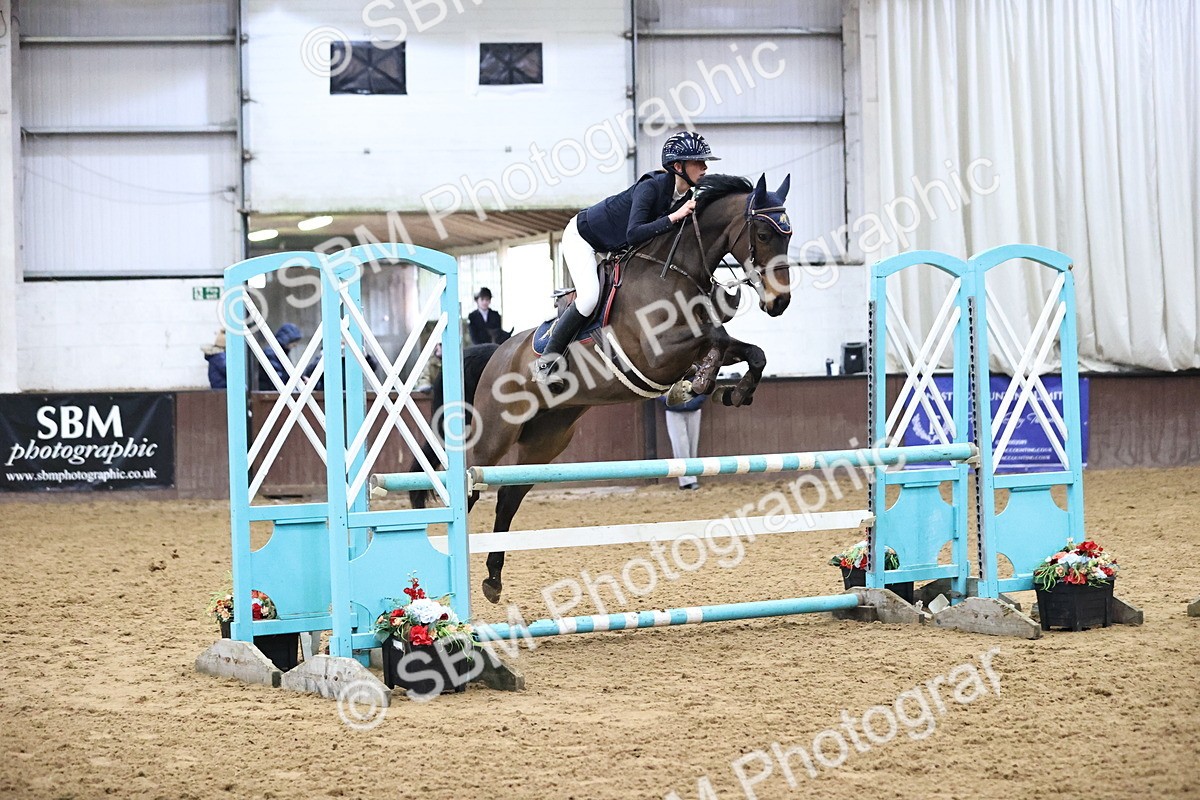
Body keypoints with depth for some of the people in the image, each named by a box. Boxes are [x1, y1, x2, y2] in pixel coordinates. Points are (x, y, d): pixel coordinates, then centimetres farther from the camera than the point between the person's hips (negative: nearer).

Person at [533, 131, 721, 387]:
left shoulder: (687, 199, -9)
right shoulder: (651, 186, -32)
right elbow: (634, 234, -43)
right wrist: (674, 217, -45)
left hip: (615, 248, 9)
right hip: (581, 236, -9)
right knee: (589, 297, -26)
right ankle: (547, 358, -13)